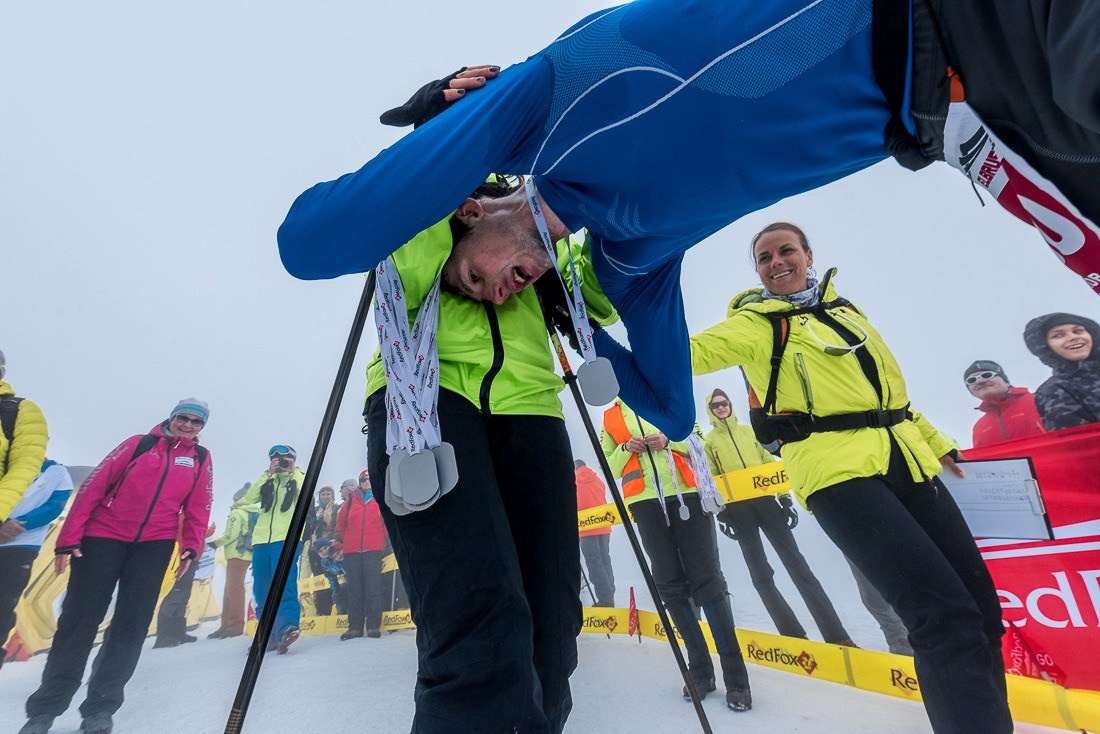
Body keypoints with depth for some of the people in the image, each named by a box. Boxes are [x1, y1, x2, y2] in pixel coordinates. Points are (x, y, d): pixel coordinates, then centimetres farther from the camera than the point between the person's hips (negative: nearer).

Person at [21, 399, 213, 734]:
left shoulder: (201, 458, 6)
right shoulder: (140, 443, 1)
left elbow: (198, 507, 6)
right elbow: (94, 485, 0)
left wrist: (191, 546, -4)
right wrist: (68, 537, -5)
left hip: (155, 543, 1)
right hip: (104, 535, -1)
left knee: (132, 621, -1)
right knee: (80, 617, 2)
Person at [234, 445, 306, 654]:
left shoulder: (300, 478, 12)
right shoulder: (268, 482, 22)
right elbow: (250, 498, 3)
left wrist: (293, 471, -3)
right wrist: (268, 473, -1)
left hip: (287, 538, -5)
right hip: (262, 540, 5)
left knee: (283, 584, -19)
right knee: (261, 589, 6)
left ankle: (289, 626, -24)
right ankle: (269, 635, 15)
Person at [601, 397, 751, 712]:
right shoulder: (611, 416, 14)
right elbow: (609, 465, 13)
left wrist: (669, 441, -8)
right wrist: (625, 450, -6)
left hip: (686, 495, -1)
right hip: (645, 503, 1)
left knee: (707, 579, -3)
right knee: (671, 587, 3)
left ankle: (736, 677, 5)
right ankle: (700, 671, 18)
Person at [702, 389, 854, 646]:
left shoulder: (749, 431, 16)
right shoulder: (708, 441, 8)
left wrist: (785, 497, 5)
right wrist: (720, 510, -6)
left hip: (765, 500, 2)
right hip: (737, 508, -1)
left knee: (796, 564, -2)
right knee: (761, 575, 1)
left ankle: (836, 634, 1)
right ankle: (793, 634, 10)